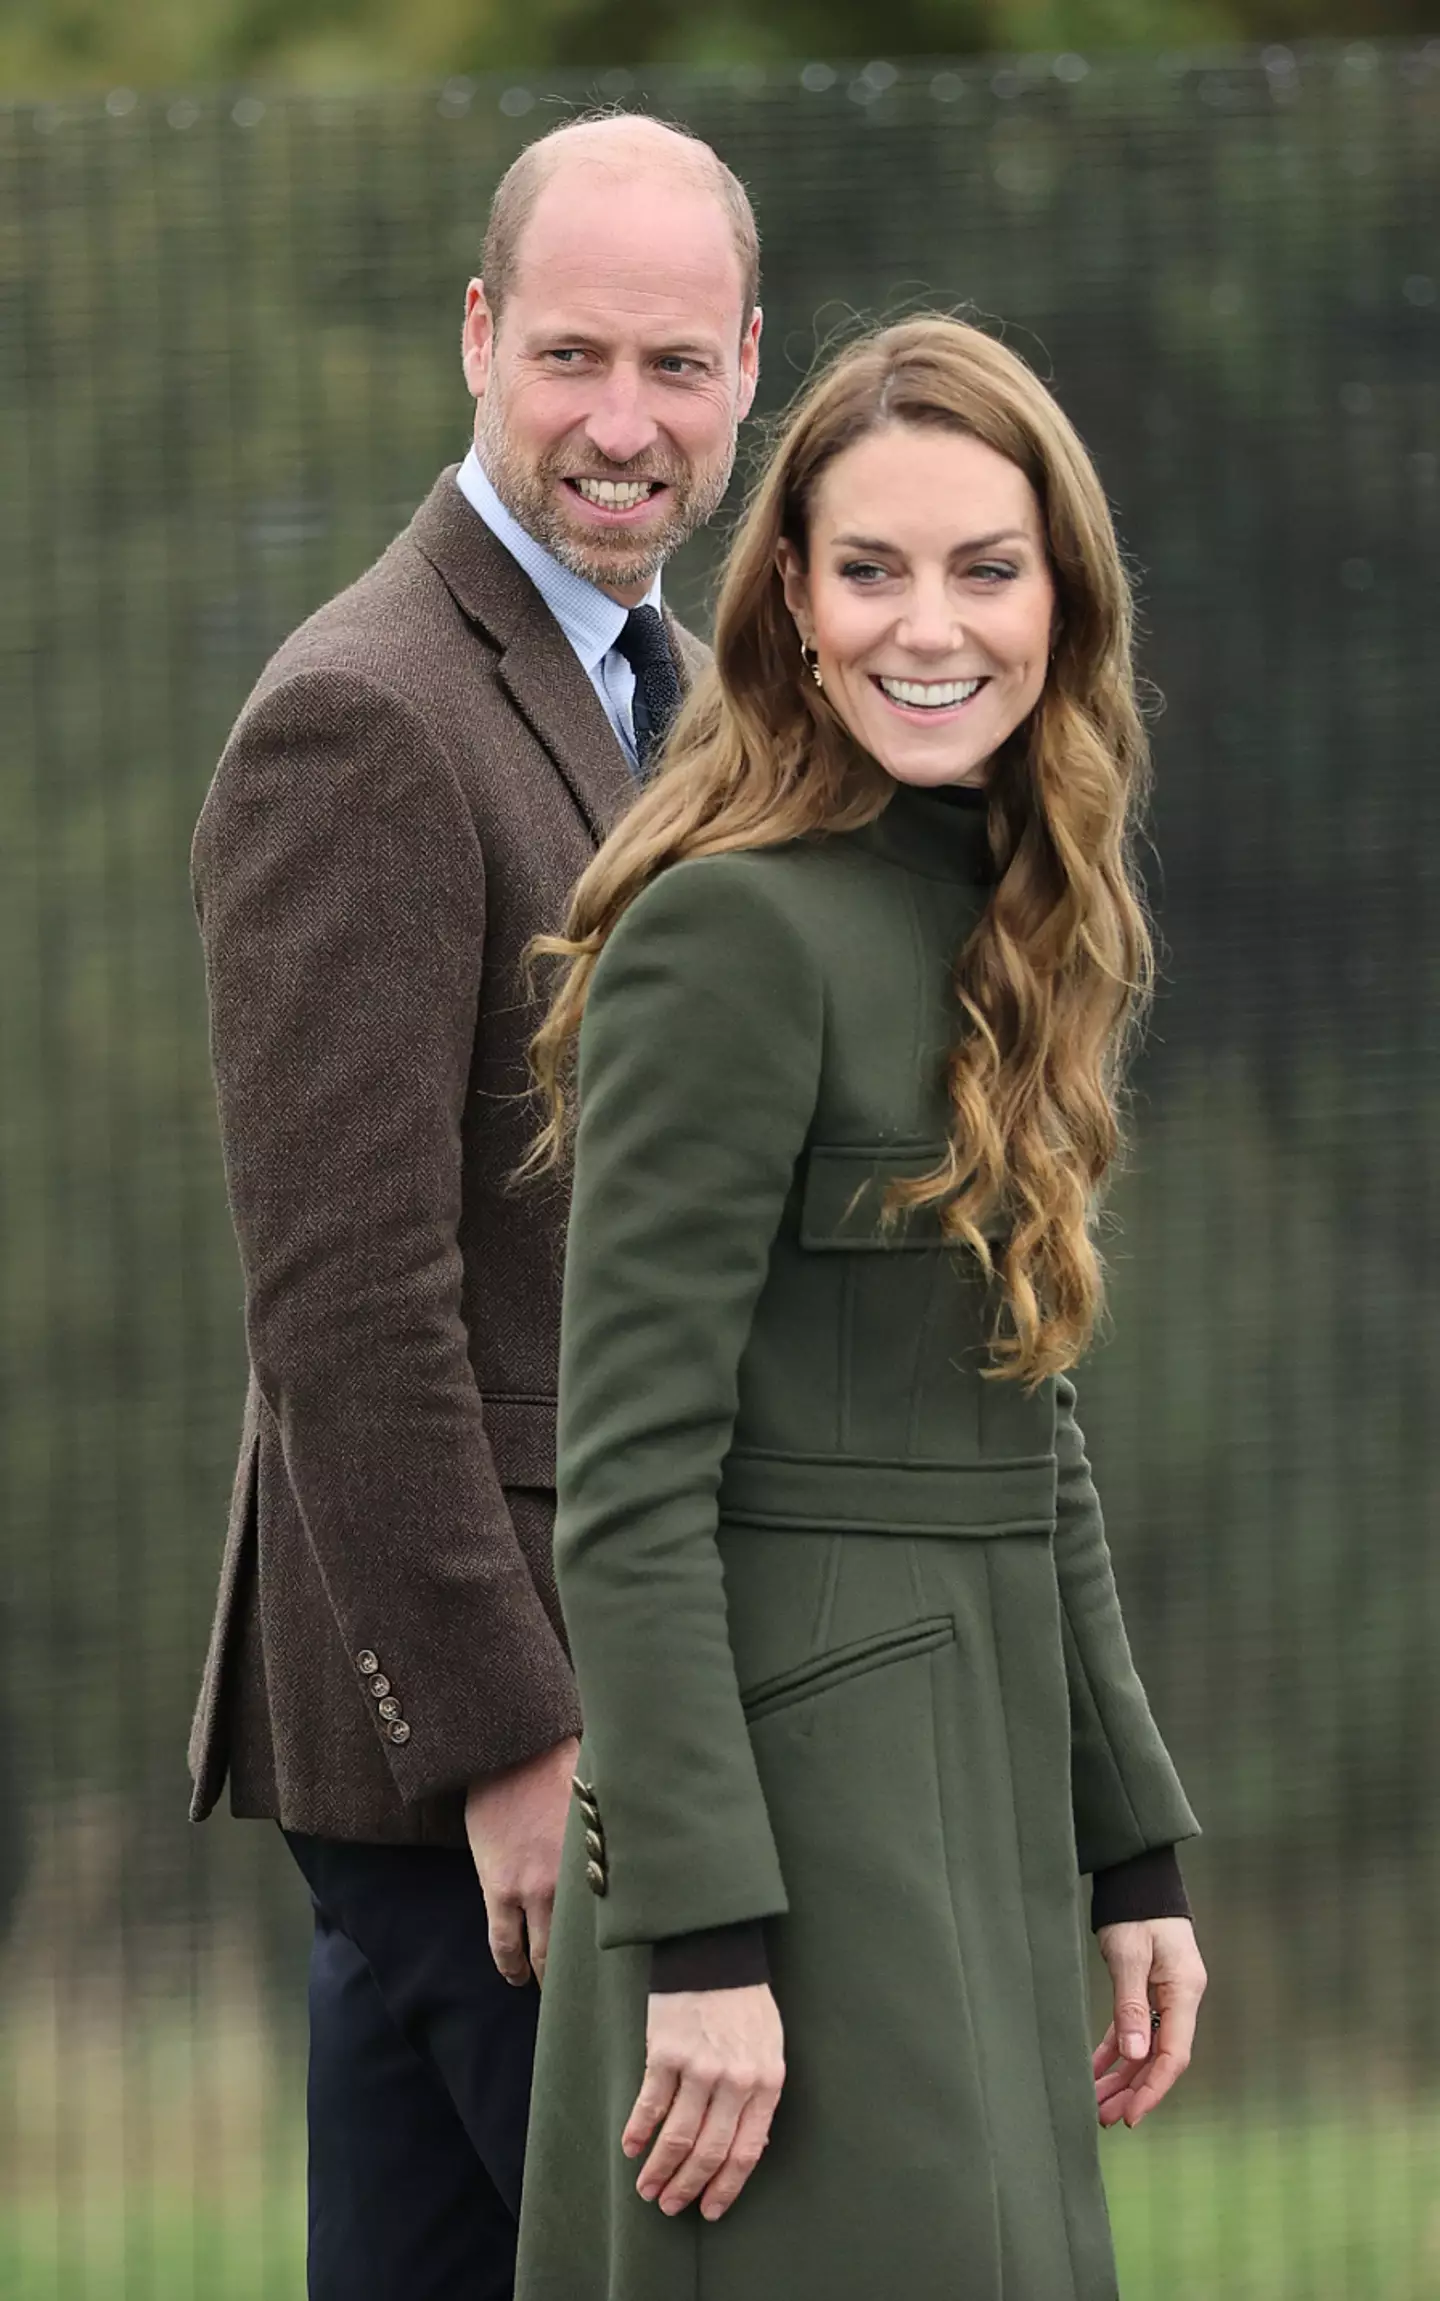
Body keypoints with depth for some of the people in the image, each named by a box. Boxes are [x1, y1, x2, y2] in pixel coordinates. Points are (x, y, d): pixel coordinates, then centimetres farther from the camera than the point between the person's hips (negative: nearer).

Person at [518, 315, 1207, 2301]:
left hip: (983, 1800, 9)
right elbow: (628, 1482, -17)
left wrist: (1133, 1859, 17)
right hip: (789, 1790, -9)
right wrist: (704, 1939, -21)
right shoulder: (731, 927, -13)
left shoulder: (1009, 922, 13)